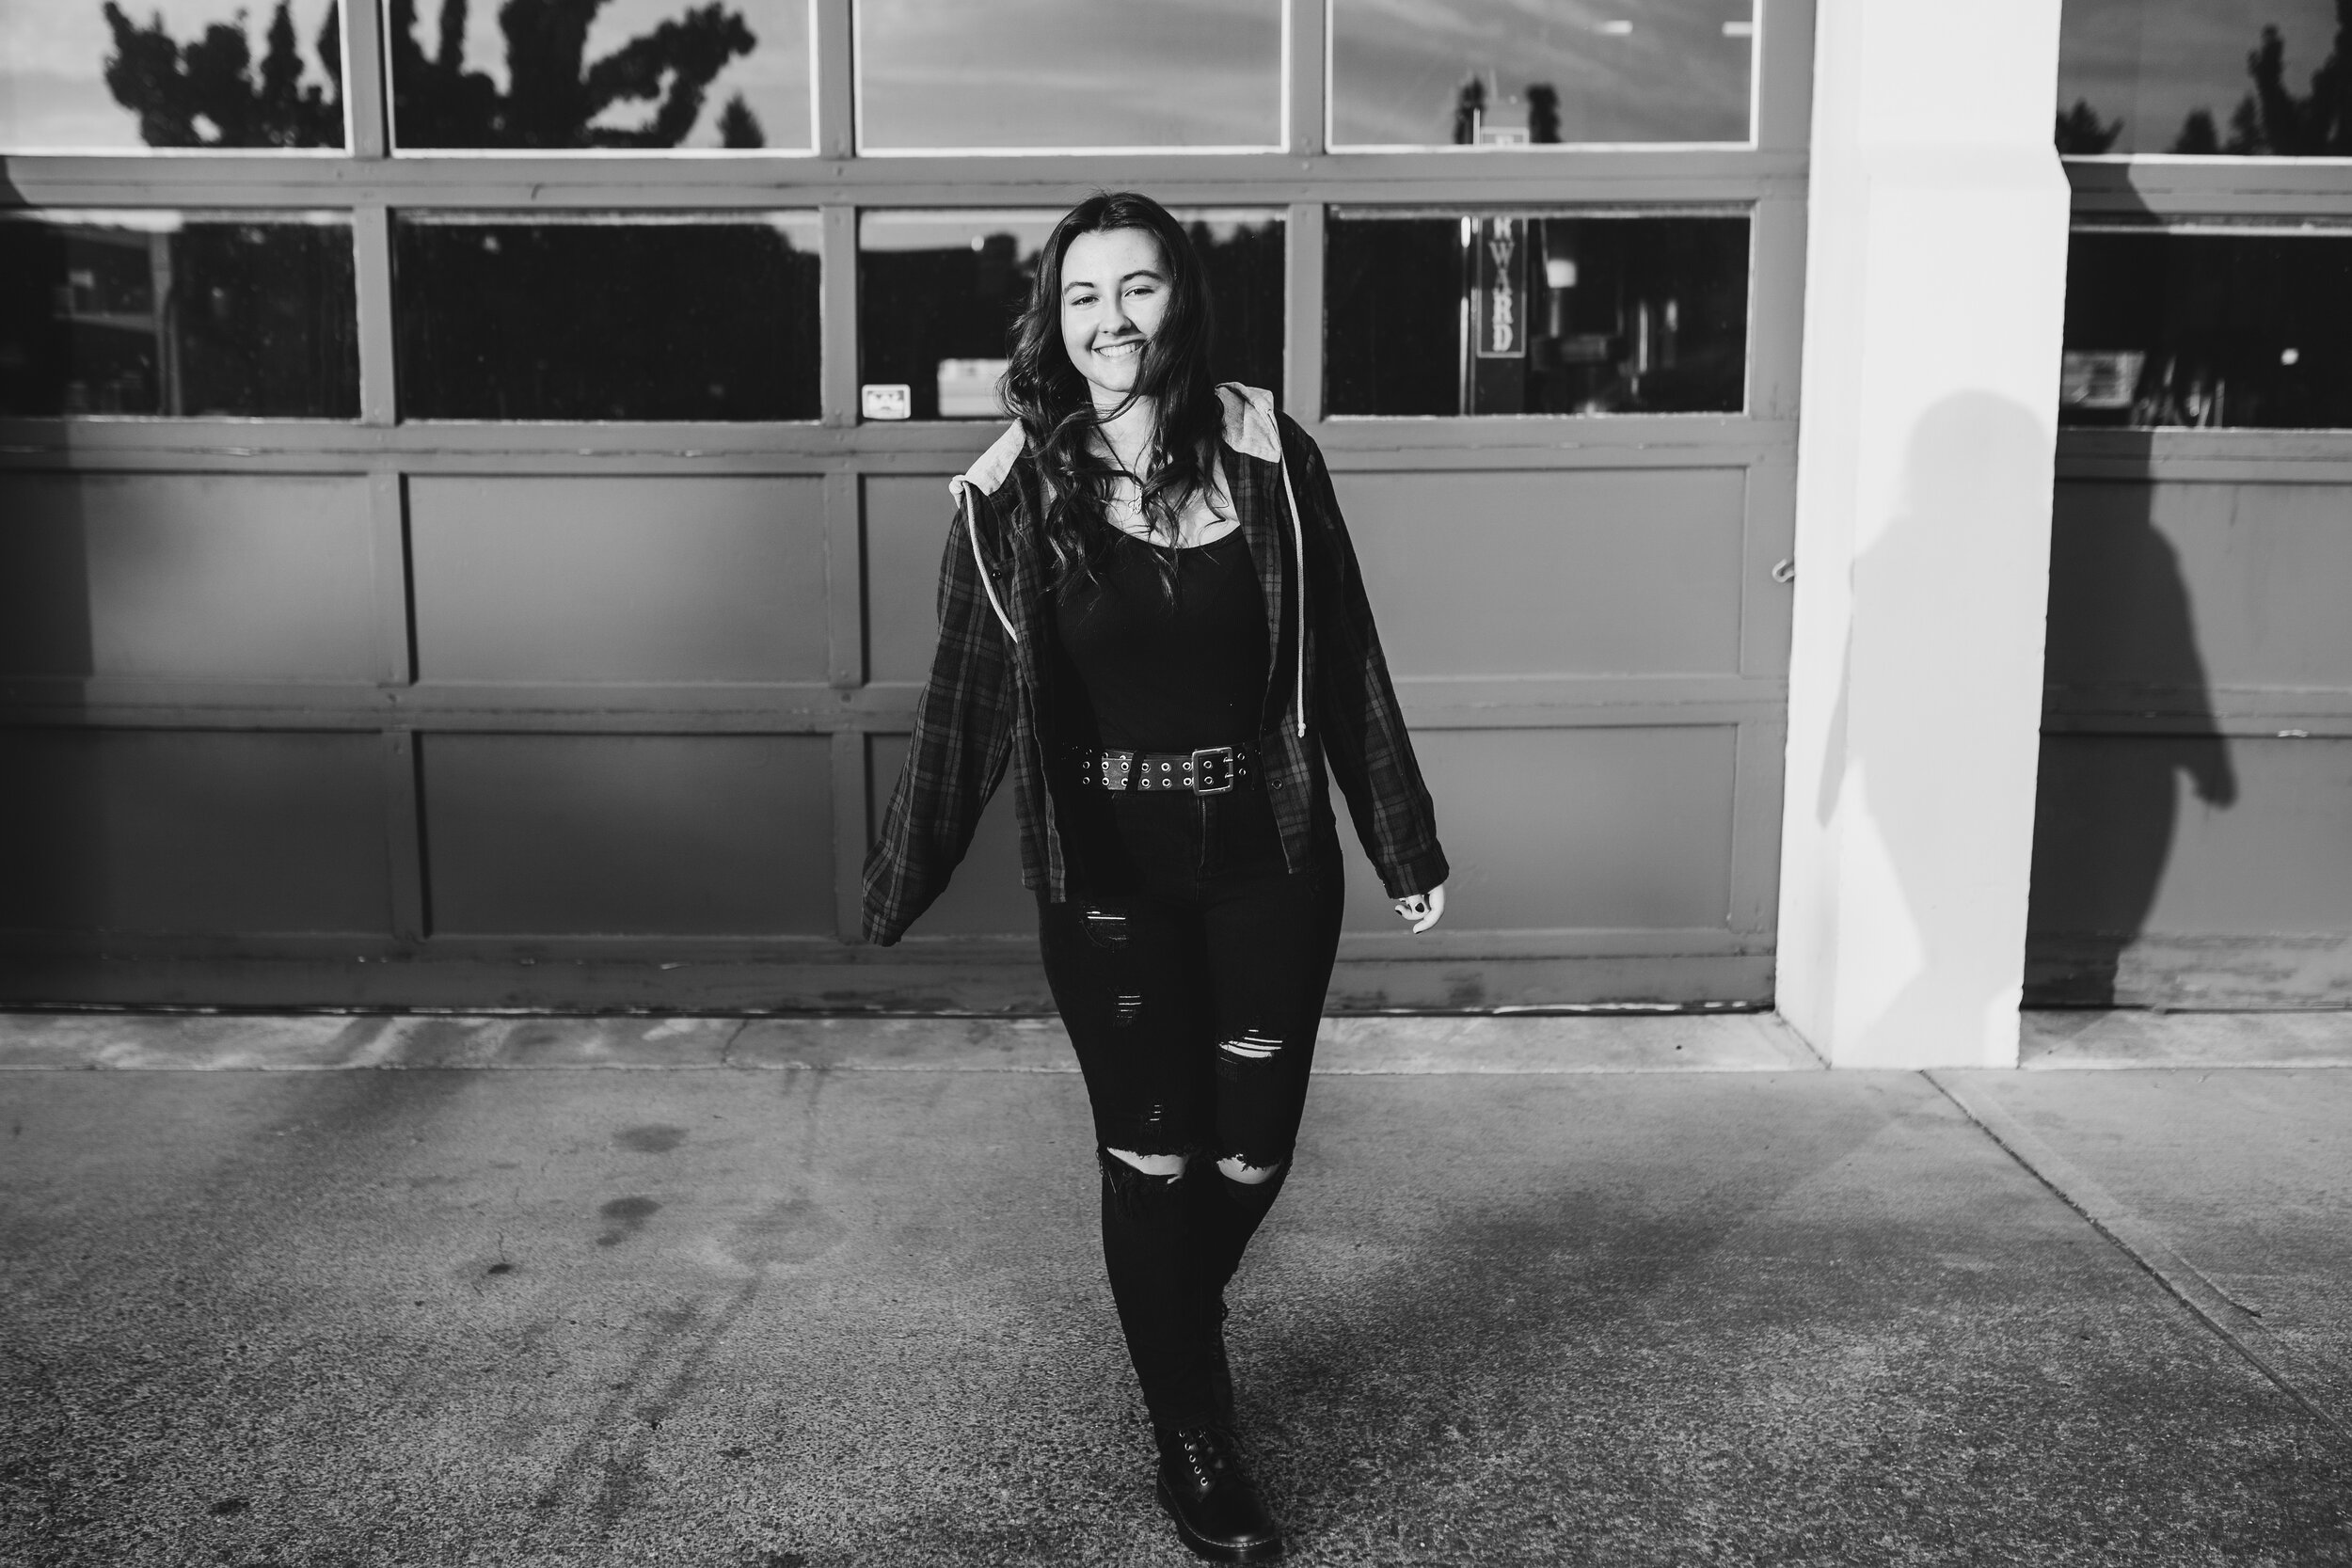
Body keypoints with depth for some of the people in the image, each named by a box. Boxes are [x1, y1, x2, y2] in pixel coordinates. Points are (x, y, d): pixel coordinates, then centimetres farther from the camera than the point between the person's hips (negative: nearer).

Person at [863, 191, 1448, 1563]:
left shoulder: (1267, 457, -5)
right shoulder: (1013, 494, -7)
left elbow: (1344, 665, 1)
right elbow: (966, 702, -2)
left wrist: (1407, 845, 5)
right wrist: (899, 883, 0)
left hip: (1269, 865, 2)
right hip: (1106, 880, -1)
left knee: (1252, 1149, 11)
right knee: (1151, 1155, 7)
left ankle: (1178, 1322, 45)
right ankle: (1195, 1440, 26)